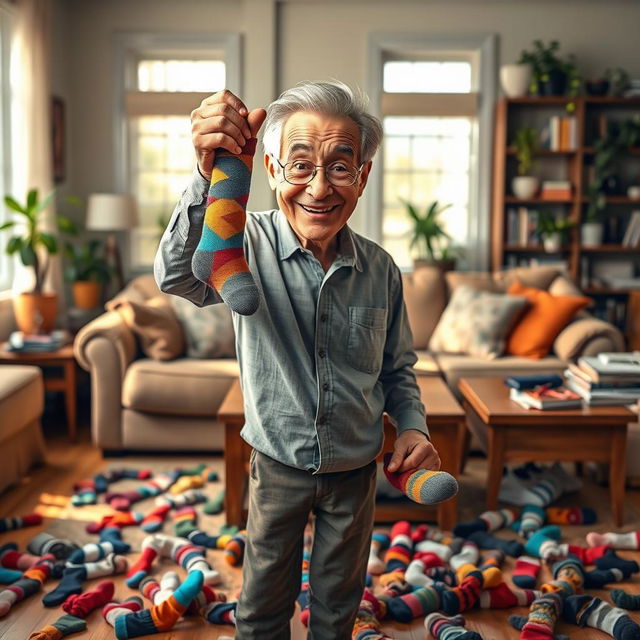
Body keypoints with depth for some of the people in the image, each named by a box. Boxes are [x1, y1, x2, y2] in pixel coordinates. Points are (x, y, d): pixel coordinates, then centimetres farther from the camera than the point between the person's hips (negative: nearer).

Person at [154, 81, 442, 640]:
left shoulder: (380, 270, -9)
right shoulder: (248, 244, -19)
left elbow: (397, 369, 4)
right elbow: (179, 277, -41)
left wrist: (413, 426, -14)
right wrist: (209, 178, -57)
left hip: (355, 472, 2)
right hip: (278, 466, -2)